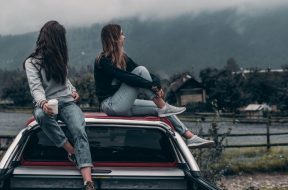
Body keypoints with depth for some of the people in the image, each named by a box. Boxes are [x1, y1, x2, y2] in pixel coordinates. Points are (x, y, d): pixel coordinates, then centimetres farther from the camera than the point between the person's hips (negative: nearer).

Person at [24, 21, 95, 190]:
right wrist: (43, 103, -39)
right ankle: (73, 152, -24)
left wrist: (73, 90, 10)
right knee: (41, 115, -41)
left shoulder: (59, 58, 15)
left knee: (79, 130, -28)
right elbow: (36, 88, -18)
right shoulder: (32, 62, -4)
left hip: (67, 102, 3)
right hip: (46, 105, -3)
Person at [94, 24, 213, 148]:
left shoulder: (122, 57, 13)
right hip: (110, 105, -8)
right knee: (141, 71, -19)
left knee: (159, 108, -3)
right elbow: (125, 78, -26)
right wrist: (152, 85, -27)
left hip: (123, 105, 8)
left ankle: (190, 137, -3)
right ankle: (163, 107, -17)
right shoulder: (103, 61, -14)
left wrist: (155, 82, -16)